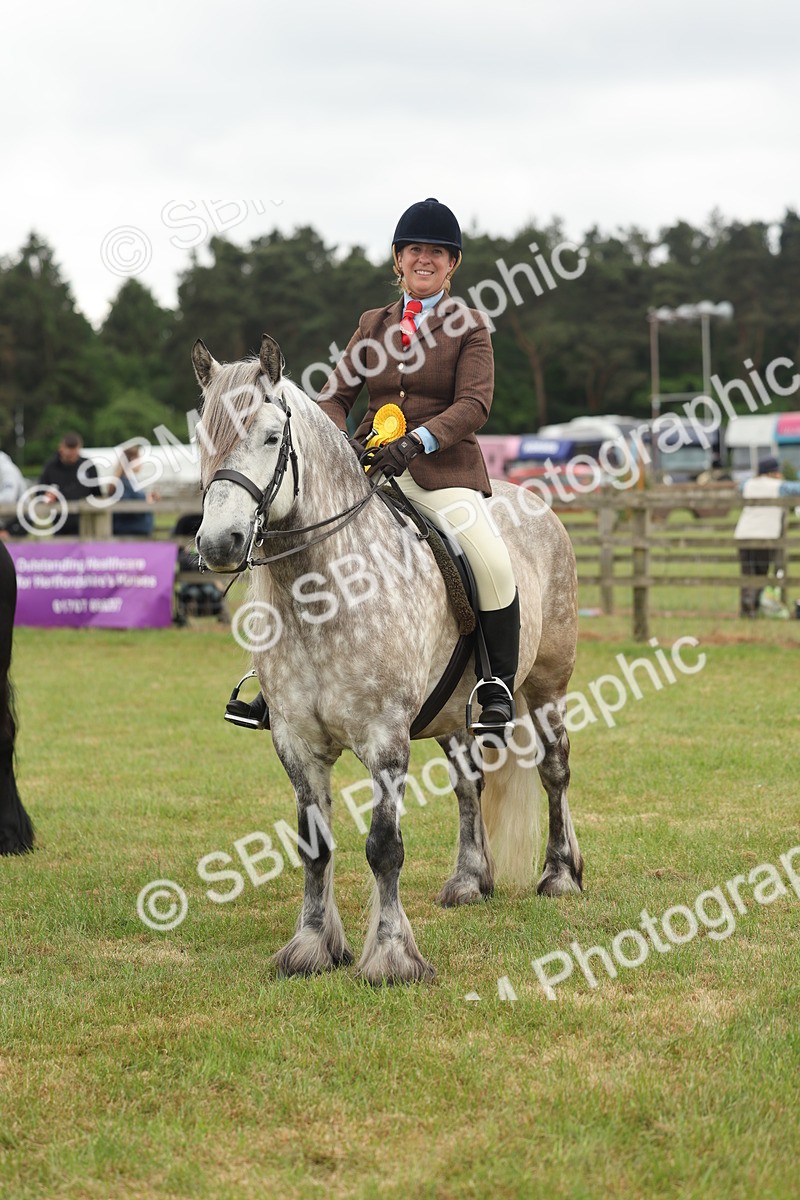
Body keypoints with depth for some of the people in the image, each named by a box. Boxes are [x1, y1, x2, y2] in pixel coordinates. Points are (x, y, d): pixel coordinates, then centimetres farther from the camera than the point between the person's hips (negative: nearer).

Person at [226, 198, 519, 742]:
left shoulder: (469, 326, 4)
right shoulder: (374, 324, 16)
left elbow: (474, 404, -9)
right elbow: (336, 395, 14)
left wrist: (415, 441, -25)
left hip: (443, 470, -4)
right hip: (368, 468, 4)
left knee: (493, 563, -28)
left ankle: (499, 690, -12)